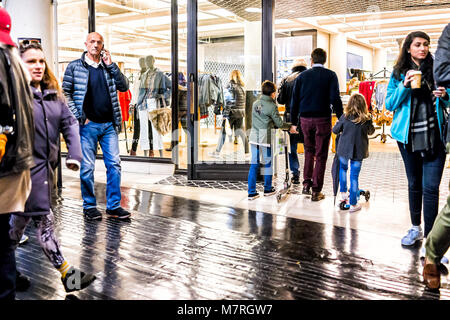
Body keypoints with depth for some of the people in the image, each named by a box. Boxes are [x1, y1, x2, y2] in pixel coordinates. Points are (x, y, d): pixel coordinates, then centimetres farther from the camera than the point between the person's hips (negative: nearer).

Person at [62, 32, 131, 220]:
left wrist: (111, 65, -3)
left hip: (109, 124, 3)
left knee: (114, 164, 2)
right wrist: (79, 117, -8)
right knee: (87, 167, 0)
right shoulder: (75, 67, 4)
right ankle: (89, 206, 14)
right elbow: (65, 93, 1)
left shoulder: (108, 67, 14)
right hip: (88, 125, -3)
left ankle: (114, 206, 11)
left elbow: (124, 87, 4)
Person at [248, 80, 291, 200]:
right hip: (265, 138, -5)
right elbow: (279, 124, -5)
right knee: (267, 163, 11)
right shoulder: (272, 106, -10)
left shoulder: (255, 103, 8)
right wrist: (290, 126, 11)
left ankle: (251, 192, 7)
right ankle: (267, 189, 23)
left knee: (254, 164, 6)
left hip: (254, 137, 5)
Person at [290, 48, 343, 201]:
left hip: (305, 119, 3)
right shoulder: (330, 75, -2)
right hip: (323, 119, -3)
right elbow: (335, 99, -12)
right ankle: (316, 191, 7)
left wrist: (294, 123, 11)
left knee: (309, 150, 22)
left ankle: (306, 184, 18)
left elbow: (294, 101, 5)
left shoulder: (302, 76, 5)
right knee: (321, 154, 4)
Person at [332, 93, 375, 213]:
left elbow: (335, 130, 0)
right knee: (354, 176, 4)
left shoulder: (345, 117, -10)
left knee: (343, 168, 28)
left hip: (344, 149, 1)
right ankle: (353, 204, 11)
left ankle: (343, 192, 28)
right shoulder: (367, 119, -8)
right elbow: (371, 132, 9)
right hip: (358, 151, 0)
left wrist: (338, 123, 19)